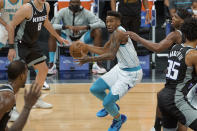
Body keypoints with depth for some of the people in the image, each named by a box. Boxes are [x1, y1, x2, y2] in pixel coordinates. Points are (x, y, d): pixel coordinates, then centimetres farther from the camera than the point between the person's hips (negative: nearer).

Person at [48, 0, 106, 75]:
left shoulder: (86, 13, -10)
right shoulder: (63, 12, -10)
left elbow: (102, 24, -20)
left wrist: (84, 27, -32)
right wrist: (67, 26, -35)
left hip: (82, 39, 0)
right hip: (67, 39, 0)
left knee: (97, 31, -24)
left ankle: (97, 64, -26)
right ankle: (51, 65, -29)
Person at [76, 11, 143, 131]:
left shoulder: (118, 32, -25)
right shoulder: (115, 33, 7)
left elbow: (111, 55, -36)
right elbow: (104, 51, 21)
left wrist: (90, 59, -39)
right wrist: (86, 46, 15)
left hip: (131, 74, -10)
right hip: (120, 68, 10)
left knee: (107, 102, -12)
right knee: (95, 89, 9)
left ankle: (118, 119, 20)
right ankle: (111, 106, 37)